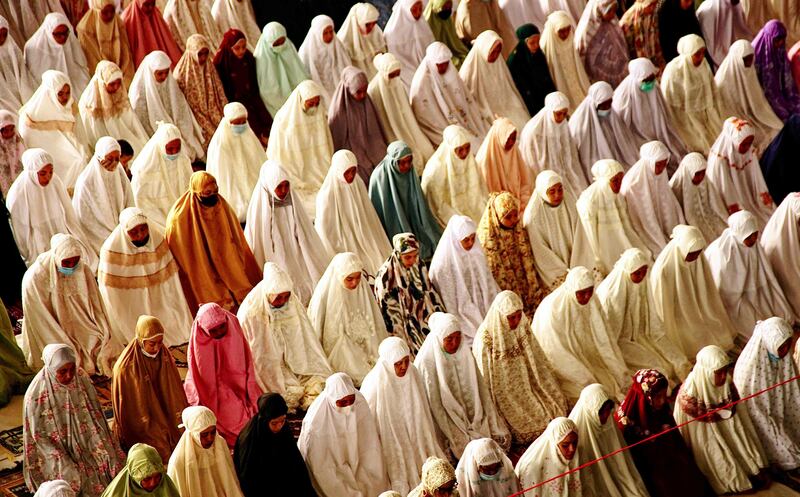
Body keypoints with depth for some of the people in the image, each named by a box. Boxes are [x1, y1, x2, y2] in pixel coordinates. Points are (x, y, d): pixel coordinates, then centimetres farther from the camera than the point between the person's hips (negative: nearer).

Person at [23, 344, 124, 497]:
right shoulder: (37, 394, -21)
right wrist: (65, 464, -19)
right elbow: (39, 435, -13)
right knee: (74, 482, -14)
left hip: (85, 443, 4)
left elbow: (95, 414, 1)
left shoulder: (81, 377, -10)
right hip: (56, 450, -4)